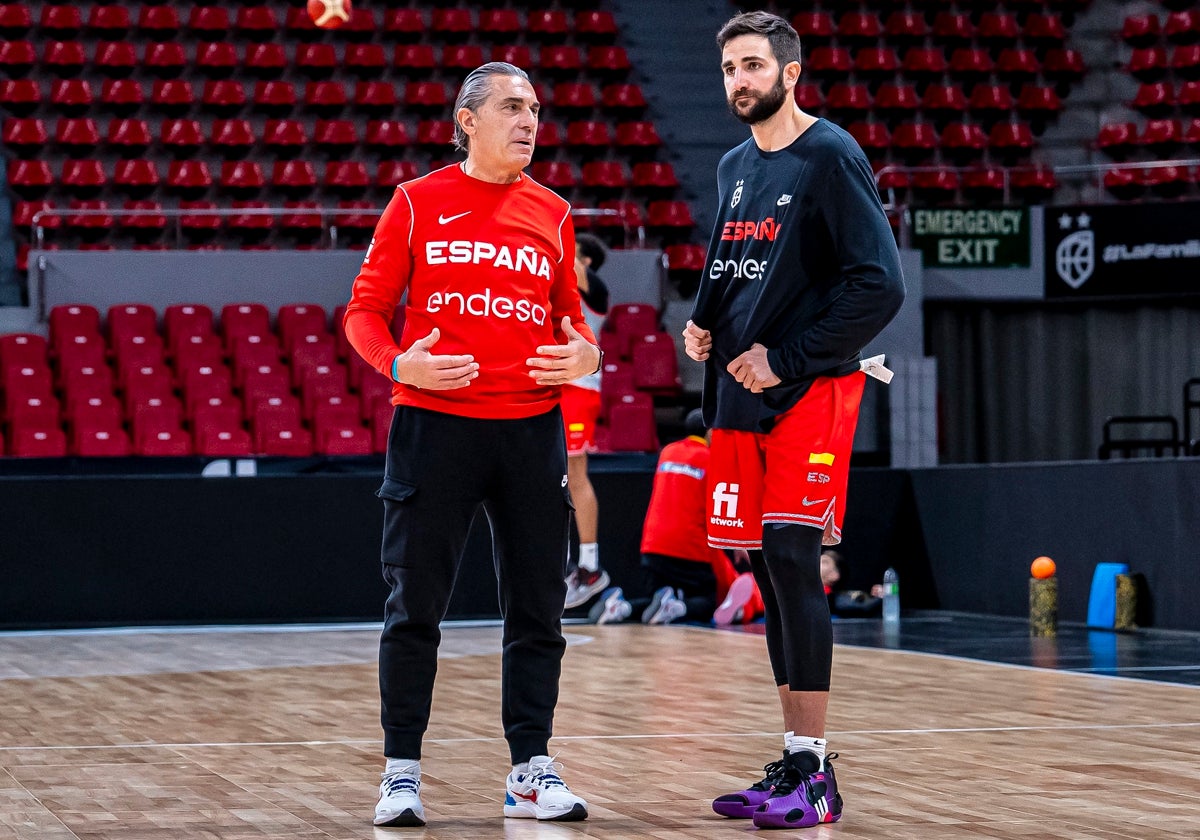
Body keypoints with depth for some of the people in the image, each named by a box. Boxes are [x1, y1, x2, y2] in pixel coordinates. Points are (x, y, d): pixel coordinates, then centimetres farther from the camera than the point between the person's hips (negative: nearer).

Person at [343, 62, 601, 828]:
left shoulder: (552, 213, 10)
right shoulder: (417, 203, 2)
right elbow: (366, 309, 3)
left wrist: (585, 353, -5)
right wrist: (398, 364, -15)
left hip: (532, 428, 3)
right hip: (434, 421, -3)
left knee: (538, 611, 3)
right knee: (415, 607, 0)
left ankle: (532, 771, 11)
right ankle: (402, 773, 9)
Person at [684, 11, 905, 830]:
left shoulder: (831, 157, -8)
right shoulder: (735, 167, 15)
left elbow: (880, 286, -15)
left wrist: (787, 358, -14)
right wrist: (703, 322, 7)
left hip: (811, 392, -7)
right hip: (739, 394, 7)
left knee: (791, 559, -13)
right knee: (769, 573, 7)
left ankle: (812, 772, -9)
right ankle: (794, 762, 14)